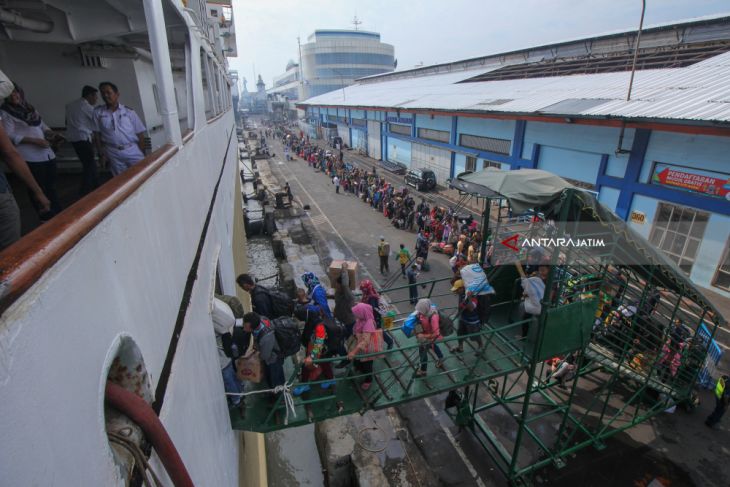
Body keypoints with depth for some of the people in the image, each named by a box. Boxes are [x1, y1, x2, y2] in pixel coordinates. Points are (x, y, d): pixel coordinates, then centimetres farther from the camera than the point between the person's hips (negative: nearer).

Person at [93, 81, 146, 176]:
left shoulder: (129, 111, 3)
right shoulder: (97, 112, 6)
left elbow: (140, 134, 2)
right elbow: (97, 134, 9)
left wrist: (142, 154, -3)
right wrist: (101, 154, 3)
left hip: (133, 151, -1)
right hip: (113, 153, 1)